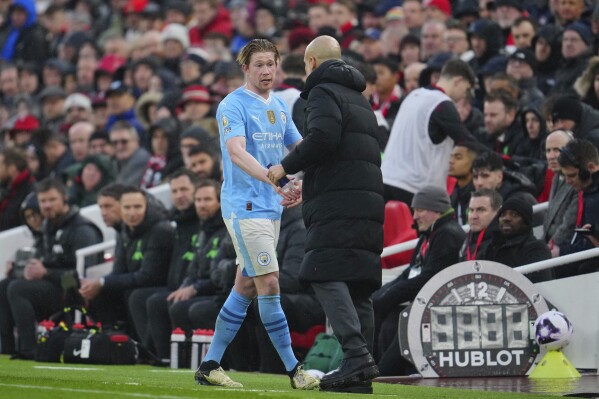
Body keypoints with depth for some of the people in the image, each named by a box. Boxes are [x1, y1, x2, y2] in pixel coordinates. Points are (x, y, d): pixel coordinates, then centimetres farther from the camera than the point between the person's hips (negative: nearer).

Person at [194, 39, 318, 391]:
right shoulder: (233, 106, -10)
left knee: (245, 288, 9)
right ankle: (293, 369, -8)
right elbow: (236, 152, -25)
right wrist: (274, 179, -38)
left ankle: (210, 365, 15)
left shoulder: (279, 107, 15)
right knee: (269, 285, -10)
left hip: (272, 208, 8)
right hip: (245, 207, -8)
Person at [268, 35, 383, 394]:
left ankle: (357, 356, -28)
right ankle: (361, 376, -1)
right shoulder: (360, 98, 28)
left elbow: (323, 137, -19)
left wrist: (287, 166, -6)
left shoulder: (324, 91, 0)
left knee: (326, 276, -14)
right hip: (368, 202, 9)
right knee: (358, 286, 5)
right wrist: (304, 187, 39)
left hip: (340, 203, -9)